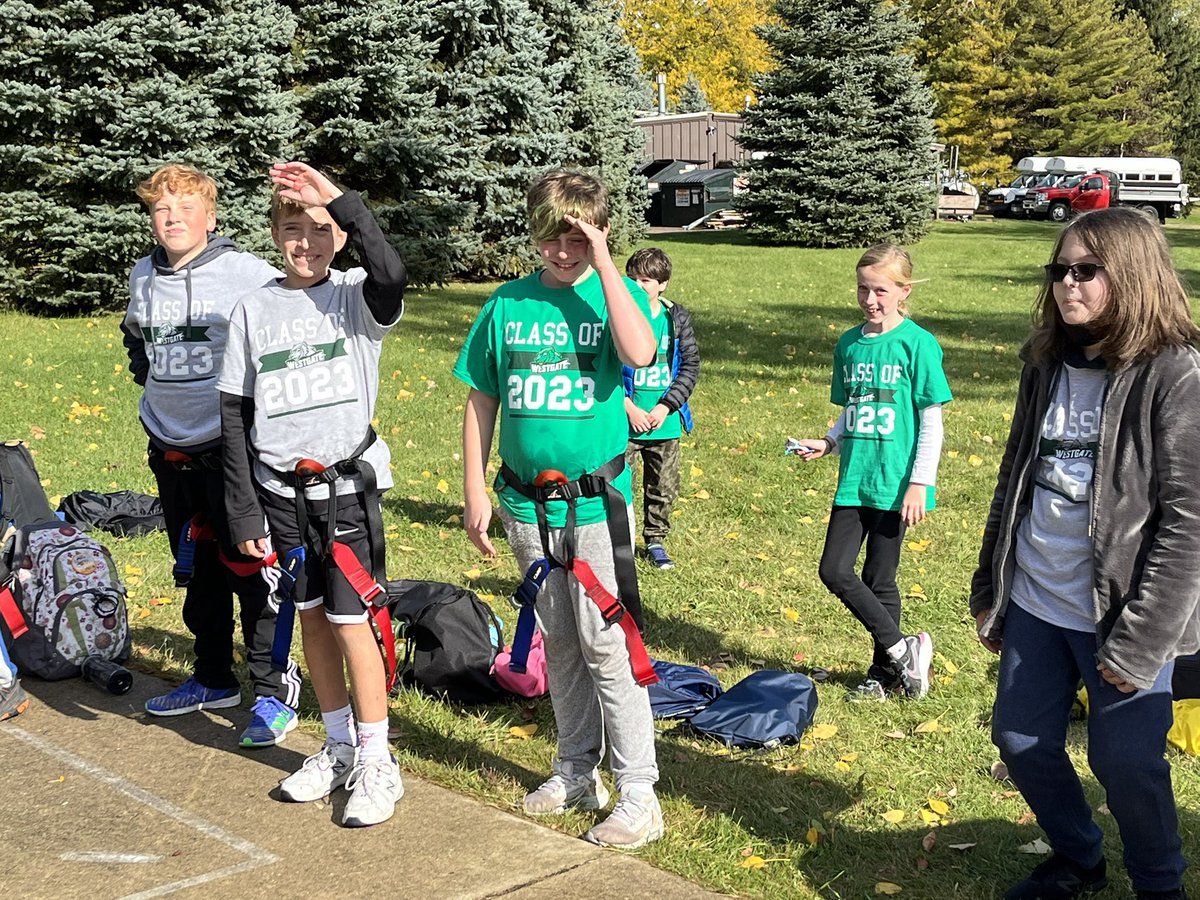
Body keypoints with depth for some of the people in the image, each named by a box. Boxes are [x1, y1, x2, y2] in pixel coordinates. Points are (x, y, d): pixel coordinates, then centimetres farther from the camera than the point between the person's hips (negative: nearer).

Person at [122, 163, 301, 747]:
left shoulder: (248, 274, -12)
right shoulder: (143, 277, 7)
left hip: (236, 449, -6)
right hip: (171, 451, 6)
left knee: (249, 570, -4)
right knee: (197, 573, 17)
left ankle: (275, 692, 7)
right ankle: (214, 680, 31)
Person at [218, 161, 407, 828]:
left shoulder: (355, 297, -3)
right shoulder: (254, 309, 4)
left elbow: (391, 274, -29)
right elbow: (234, 412, 5)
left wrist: (340, 199, -28)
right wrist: (243, 509, 2)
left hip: (347, 484, -3)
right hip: (281, 490, 4)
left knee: (351, 620, -4)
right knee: (311, 619, 13)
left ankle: (377, 764, 8)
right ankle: (339, 747, 28)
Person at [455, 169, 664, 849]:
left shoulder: (618, 294, -4)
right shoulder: (509, 303, 3)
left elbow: (640, 352, -26)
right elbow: (481, 401, 7)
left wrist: (603, 263, -21)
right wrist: (475, 493, 4)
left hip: (595, 500, -4)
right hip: (526, 502, 4)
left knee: (605, 645, -4)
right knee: (558, 644, 15)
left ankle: (639, 793, 6)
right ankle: (577, 772, 30)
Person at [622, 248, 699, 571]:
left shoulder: (677, 319, 1)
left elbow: (690, 366, 2)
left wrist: (666, 407, -9)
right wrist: (628, 406, -14)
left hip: (665, 423, 3)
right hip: (625, 421, -3)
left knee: (663, 488, 13)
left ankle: (655, 541, 30)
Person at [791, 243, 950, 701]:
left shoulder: (917, 343, -8)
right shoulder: (849, 344, 8)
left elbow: (931, 421, -7)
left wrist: (919, 483, -11)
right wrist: (826, 443, 0)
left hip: (893, 483, -6)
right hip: (852, 480, 6)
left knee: (879, 580, 3)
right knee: (835, 570, -1)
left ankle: (885, 672, 21)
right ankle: (902, 650, 13)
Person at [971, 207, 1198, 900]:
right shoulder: (1049, 364, 6)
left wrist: (1141, 641, -18)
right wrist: (989, 592, 15)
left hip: (1118, 615, -6)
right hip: (1035, 606, 7)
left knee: (1125, 761, 2)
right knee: (1021, 739, 14)